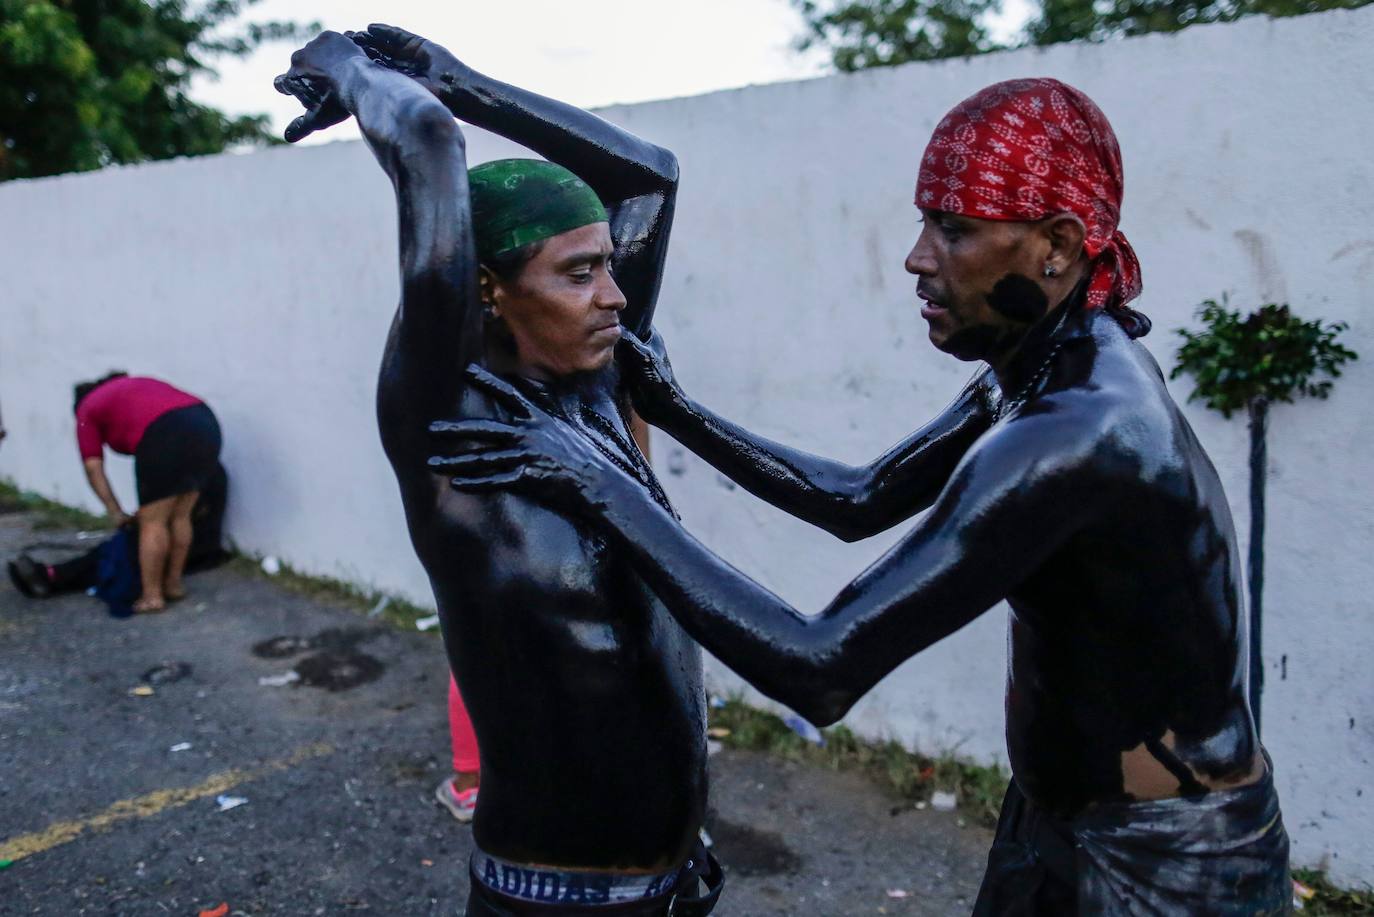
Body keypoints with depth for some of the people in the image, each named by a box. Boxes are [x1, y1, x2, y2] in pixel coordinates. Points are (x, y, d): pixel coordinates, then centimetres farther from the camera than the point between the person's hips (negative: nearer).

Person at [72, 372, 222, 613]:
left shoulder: (87, 410, 22)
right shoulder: (134, 384, 38)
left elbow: (93, 467, 13)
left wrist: (115, 512, 19)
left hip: (165, 436, -6)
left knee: (152, 523, 6)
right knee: (180, 517, 19)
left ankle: (152, 597, 11)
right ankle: (174, 584, 29)